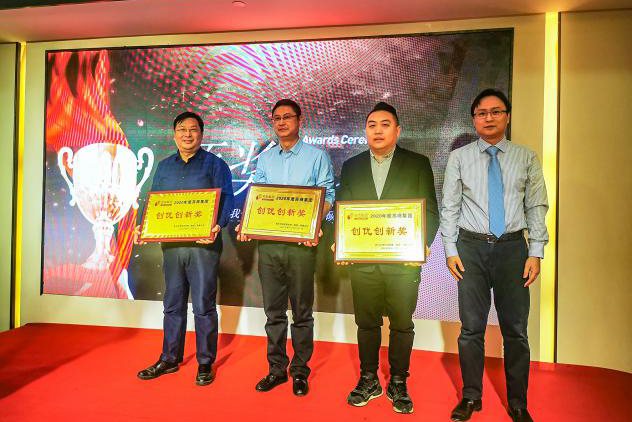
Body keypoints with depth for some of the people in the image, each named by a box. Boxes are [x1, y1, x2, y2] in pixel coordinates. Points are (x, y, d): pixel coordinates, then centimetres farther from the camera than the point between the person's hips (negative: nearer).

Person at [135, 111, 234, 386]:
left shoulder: (215, 164, 2)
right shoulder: (164, 166, 16)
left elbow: (226, 199, -6)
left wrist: (217, 227, -23)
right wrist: (143, 227, 0)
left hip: (203, 245, -4)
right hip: (171, 244, 5)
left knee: (204, 306, 1)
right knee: (173, 304, 13)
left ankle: (205, 363, 15)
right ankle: (169, 359, 27)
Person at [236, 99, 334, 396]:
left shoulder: (317, 156, 4)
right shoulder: (264, 159, 15)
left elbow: (327, 195, 0)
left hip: (301, 242, -3)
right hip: (267, 241, 4)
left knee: (301, 310, 5)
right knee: (273, 310, 10)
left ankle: (300, 370, 20)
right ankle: (276, 368, 24)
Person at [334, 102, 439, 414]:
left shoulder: (418, 164, 4)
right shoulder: (351, 166, 10)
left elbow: (430, 212, 2)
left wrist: (421, 245, -13)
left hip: (403, 260, -1)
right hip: (362, 260, 2)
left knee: (402, 324, 8)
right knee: (366, 322, 12)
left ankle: (398, 384, 26)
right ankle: (369, 380, 29)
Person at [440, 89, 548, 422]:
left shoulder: (526, 158, 6)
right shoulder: (459, 158, 4)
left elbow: (537, 207, 4)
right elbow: (449, 207, 3)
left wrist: (536, 253, -3)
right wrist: (450, 250, -3)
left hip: (513, 247, 1)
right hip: (471, 247, 0)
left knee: (516, 329, 8)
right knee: (471, 328, 7)